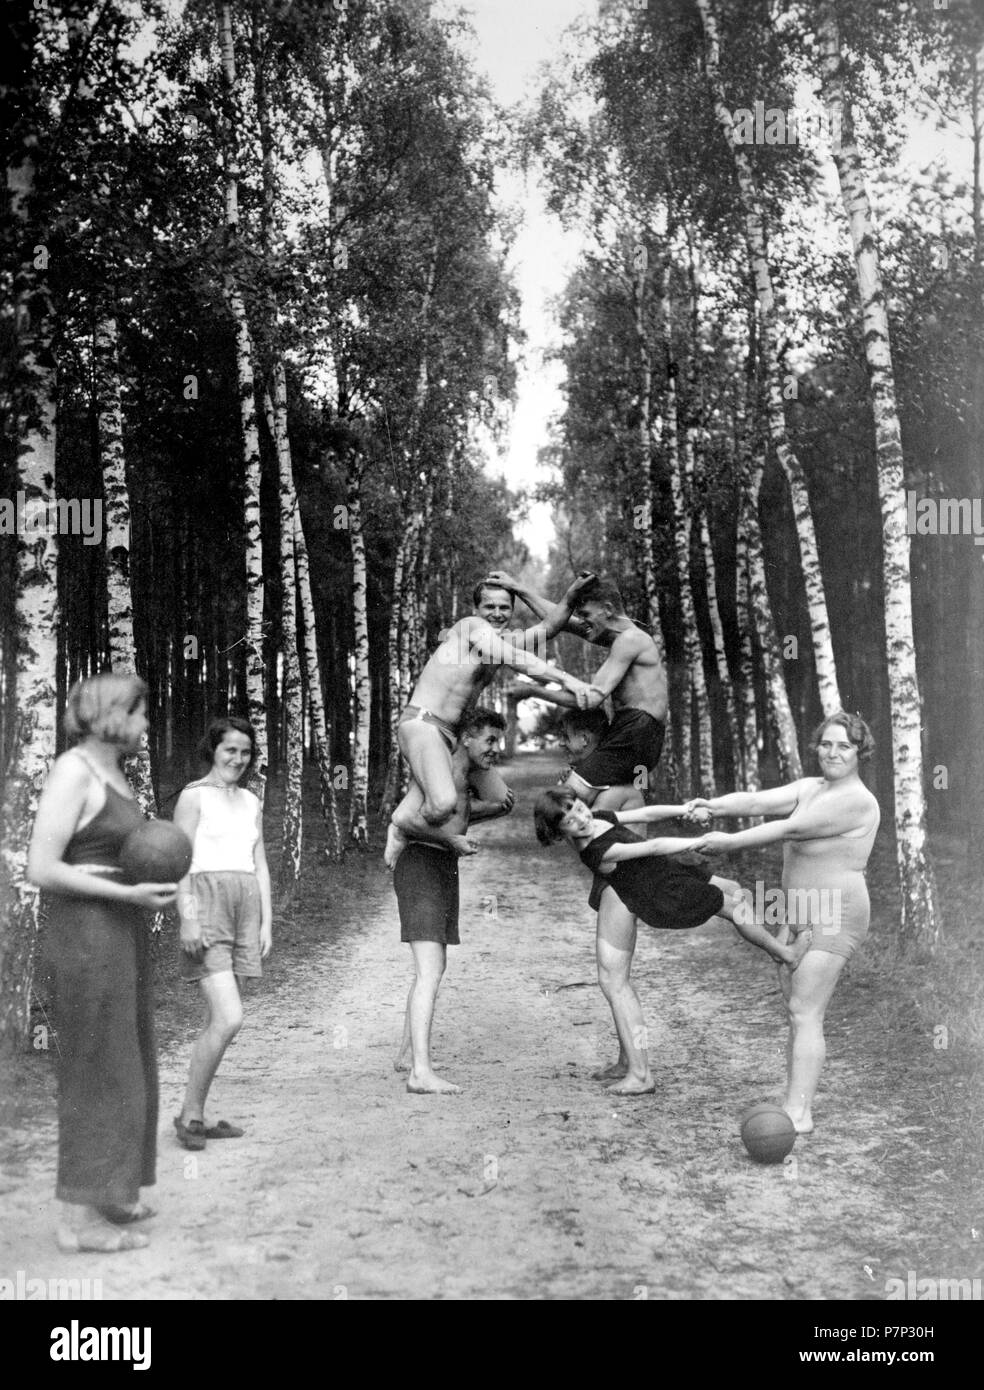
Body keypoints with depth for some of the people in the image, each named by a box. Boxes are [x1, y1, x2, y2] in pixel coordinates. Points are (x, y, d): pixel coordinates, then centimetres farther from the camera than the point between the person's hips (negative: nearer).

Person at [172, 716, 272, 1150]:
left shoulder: (251, 802, 17)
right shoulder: (194, 796, -1)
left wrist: (267, 922, 12)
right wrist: (188, 918, -16)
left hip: (246, 908, 7)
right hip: (207, 906, -7)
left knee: (219, 1021, 8)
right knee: (229, 1019, -15)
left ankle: (196, 1118, 17)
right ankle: (190, 1113, 0)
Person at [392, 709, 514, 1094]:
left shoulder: (466, 773, 13)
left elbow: (503, 802, 3)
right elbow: (406, 818, -27)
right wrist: (451, 838, -26)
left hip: (444, 869, 11)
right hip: (420, 865, -11)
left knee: (433, 967, 22)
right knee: (429, 971, -18)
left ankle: (407, 1053, 35)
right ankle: (421, 1073, -22)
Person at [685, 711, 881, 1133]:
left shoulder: (855, 801, -16)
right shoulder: (809, 788, 11)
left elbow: (791, 829, -21)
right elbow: (758, 801, -3)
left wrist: (731, 842, -20)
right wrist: (714, 806, -21)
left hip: (833, 917, -9)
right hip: (800, 916, 9)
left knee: (804, 1015, -11)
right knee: (797, 1011, 10)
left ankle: (798, 1113, -8)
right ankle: (796, 1106, 15)